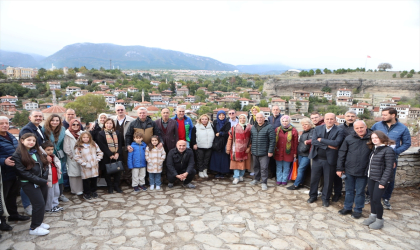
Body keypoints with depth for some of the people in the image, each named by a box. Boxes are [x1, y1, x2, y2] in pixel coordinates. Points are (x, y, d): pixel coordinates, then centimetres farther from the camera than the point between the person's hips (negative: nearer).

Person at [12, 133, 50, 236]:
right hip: (29, 184, -6)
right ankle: (34, 228, 10)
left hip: (42, 182, 6)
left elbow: (45, 165, 12)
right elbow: (23, 172, -15)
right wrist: (39, 181, -16)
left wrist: (44, 178, -6)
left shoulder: (37, 152, 11)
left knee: (43, 203, 11)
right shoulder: (17, 155, -9)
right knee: (39, 204, -6)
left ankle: (38, 222, 30)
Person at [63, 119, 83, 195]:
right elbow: (66, 147, -7)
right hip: (72, 159, -4)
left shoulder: (81, 133, 9)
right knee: (73, 174, 0)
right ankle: (75, 190, 9)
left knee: (81, 173, 7)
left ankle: (80, 189, 16)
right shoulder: (68, 134, -5)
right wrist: (71, 156, -8)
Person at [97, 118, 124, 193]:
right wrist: (110, 155, -13)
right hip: (106, 157, -3)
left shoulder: (117, 133, 11)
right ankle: (110, 187, 17)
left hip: (116, 156, 3)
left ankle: (116, 186, 16)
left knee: (118, 171, 2)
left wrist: (117, 153, -9)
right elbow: (102, 146, -8)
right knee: (107, 172, 4)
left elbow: (120, 144, 6)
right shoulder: (101, 134, 0)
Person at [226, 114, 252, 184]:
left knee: (244, 163, 10)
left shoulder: (250, 128, 1)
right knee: (236, 162, 1)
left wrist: (249, 147, -6)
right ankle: (236, 177, 8)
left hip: (245, 149, 1)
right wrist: (228, 149, -1)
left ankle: (241, 175, 26)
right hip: (236, 149, -1)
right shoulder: (234, 128, -2)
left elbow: (251, 139, 2)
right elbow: (230, 138, 0)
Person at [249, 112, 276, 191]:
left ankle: (264, 183, 10)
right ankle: (256, 179, 34)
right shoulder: (253, 127, 10)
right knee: (256, 166, 18)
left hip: (264, 153, -5)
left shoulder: (269, 127, -9)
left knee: (264, 168, -2)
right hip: (254, 152, 6)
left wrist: (270, 151, -14)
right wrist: (251, 149, 14)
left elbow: (272, 140, -11)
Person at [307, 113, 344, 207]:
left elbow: (336, 143, -22)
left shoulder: (338, 131, -5)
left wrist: (321, 140, -16)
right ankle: (313, 196, 31)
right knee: (314, 178, 12)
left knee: (328, 180, 10)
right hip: (317, 158, 2)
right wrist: (327, 145, -18)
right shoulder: (318, 129, 2)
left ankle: (325, 198, 29)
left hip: (330, 160, -2)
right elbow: (313, 141, -11)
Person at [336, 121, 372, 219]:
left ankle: (358, 210, 27)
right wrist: (339, 168, 0)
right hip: (349, 170, 1)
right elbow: (341, 153, 1)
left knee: (360, 192, 11)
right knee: (349, 190, 15)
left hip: (363, 171, -1)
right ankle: (347, 208, 31)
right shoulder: (349, 138, -3)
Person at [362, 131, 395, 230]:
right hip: (371, 178, 7)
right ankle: (373, 216, 32)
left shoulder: (388, 150, -15)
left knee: (376, 200, -1)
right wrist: (368, 173, 6)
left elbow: (389, 168, -17)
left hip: (380, 180, -7)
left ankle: (379, 220, 18)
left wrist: (383, 182, -18)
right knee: (372, 198, 16)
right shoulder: (374, 149, 9)